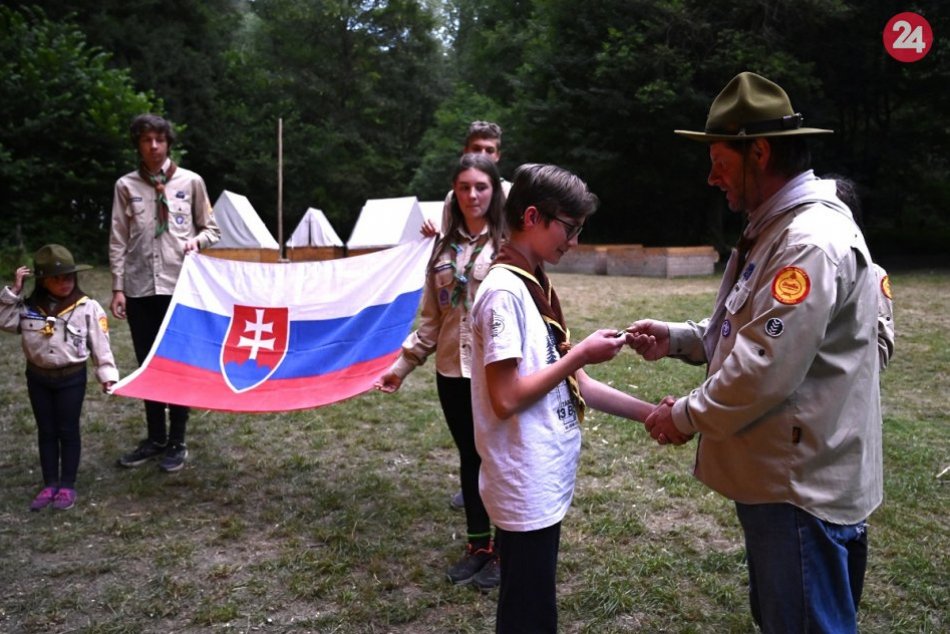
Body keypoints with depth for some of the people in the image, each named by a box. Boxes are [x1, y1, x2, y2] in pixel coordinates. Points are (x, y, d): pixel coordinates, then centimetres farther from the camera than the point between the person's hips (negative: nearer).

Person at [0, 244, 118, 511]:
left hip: (71, 377, -3)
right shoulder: (29, 306, -1)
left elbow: (100, 344, -8)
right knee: (46, 431, 12)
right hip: (38, 376, 4)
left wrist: (107, 373, -13)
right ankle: (50, 484, 23)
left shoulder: (88, 307, -10)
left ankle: (67, 486, 17)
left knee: (68, 431, 6)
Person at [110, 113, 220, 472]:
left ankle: (177, 442, 15)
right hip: (139, 288, 2)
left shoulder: (190, 181, 4)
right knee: (147, 365, 9)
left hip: (180, 286, -2)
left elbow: (211, 229, 9)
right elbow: (118, 241, 5)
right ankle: (155, 438, 23)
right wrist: (118, 287, -1)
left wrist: (197, 241, -13)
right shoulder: (126, 186, 6)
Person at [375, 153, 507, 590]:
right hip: (452, 371, 5)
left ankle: (503, 550, 25)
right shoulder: (445, 246, 10)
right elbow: (431, 316, 13)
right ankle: (477, 546, 32)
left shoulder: (508, 244, -7)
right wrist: (404, 363, 12)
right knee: (469, 459, 16)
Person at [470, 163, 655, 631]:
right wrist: (580, 355, -16)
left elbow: (572, 384, 11)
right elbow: (506, 398, -23)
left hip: (545, 484, 9)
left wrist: (649, 412, 6)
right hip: (526, 491, -9)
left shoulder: (535, 287, 10)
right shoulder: (505, 291, -18)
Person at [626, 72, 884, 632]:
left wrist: (688, 416, -12)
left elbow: (765, 370, -27)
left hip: (803, 485, -10)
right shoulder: (776, 229, 12)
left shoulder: (812, 241, -22)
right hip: (777, 476, 10)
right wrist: (677, 339, 6)